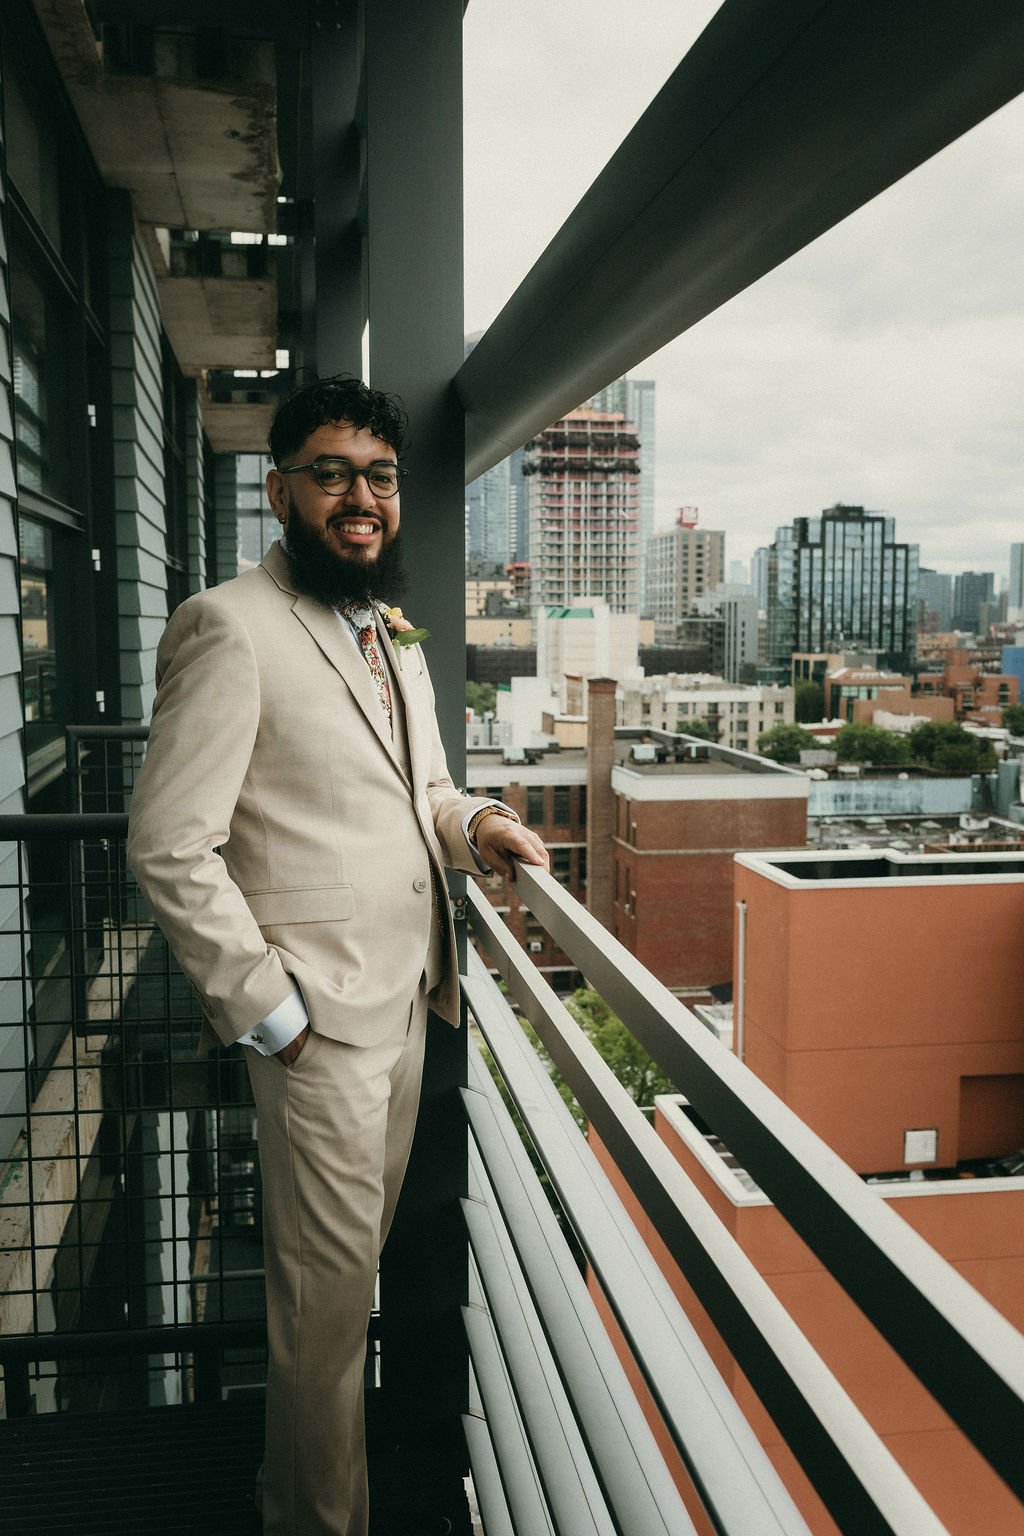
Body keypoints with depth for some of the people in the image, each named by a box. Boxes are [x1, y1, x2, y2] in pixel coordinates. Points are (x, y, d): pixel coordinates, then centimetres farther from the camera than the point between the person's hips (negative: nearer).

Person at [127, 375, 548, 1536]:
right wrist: (271, 1011, -17)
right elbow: (169, 851, -19)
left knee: (360, 1258, 21)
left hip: (407, 997, 8)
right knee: (327, 1287, 6)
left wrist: (473, 824, 1)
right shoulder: (230, 628, -15)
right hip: (320, 1017, -8)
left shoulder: (392, 634, 13)